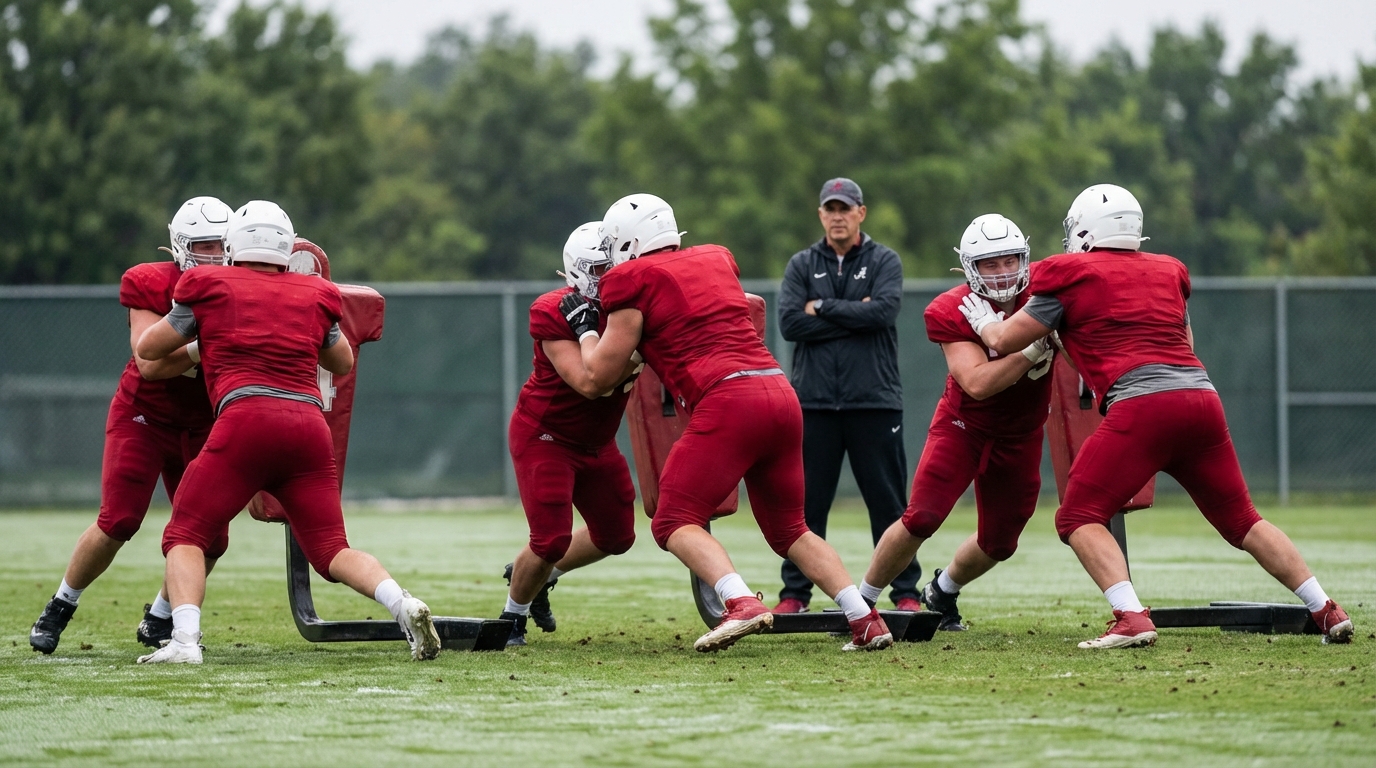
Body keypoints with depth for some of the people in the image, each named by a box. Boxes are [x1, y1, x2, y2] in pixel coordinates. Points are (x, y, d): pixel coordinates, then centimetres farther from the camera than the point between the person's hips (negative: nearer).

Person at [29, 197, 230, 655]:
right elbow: (150, 364, -26)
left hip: (200, 426, 4)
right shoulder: (151, 286, -16)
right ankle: (59, 609, 7)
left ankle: (159, 620, 16)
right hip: (143, 415, -4)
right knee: (118, 523, -15)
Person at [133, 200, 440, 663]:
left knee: (186, 537, 5)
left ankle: (185, 640, -15)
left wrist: (204, 337, 39)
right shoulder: (314, 297, 20)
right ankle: (405, 606, -17)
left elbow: (148, 349, 22)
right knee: (331, 550, 8)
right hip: (309, 425, 4)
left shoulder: (211, 290, 11)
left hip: (246, 420, -4)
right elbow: (344, 363, 36)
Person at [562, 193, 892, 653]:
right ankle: (865, 619, 6)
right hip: (780, 393, 7)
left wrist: (587, 330, 27)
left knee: (674, 522, -1)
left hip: (727, 399, -7)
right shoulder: (717, 260, 24)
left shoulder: (635, 282, 5)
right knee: (789, 528, 18)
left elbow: (598, 378, 9)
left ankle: (741, 603, -24)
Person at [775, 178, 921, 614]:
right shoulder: (802, 265, 10)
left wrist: (823, 308, -8)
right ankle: (795, 593, 9)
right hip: (815, 402, 1)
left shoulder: (884, 262, 6)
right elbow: (790, 323, -6)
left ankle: (906, 593, 6)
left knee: (888, 503, 1)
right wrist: (855, 316, -9)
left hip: (874, 401, -1)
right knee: (805, 505, 2)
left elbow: (884, 311, -13)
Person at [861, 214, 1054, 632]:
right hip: (963, 425, -3)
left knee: (999, 544, 12)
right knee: (921, 520, -17)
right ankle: (861, 601, 2)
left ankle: (942, 592, 42)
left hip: (1018, 436, 3)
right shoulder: (951, 313, -22)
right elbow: (977, 384, -30)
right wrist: (1033, 349, -40)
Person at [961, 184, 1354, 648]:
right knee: (1241, 521, 16)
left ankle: (1132, 619, -18)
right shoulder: (1167, 273, 24)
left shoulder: (1071, 276, 8)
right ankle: (1325, 610, 10)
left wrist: (984, 321, 36)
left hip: (1143, 404, -6)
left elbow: (1004, 341, 15)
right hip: (1202, 400, 6)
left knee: (1080, 518, 1)